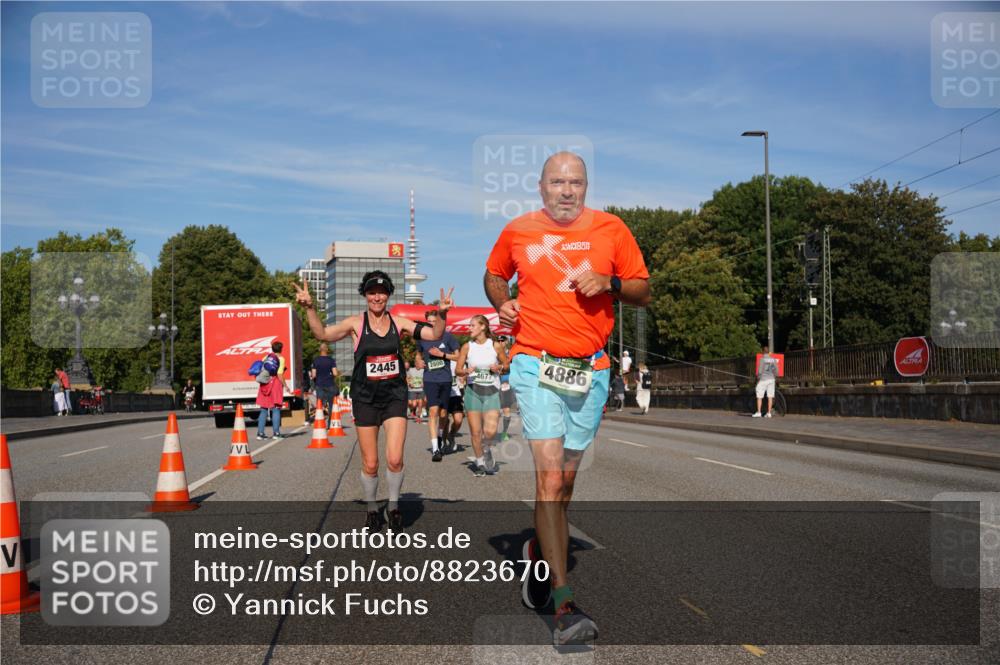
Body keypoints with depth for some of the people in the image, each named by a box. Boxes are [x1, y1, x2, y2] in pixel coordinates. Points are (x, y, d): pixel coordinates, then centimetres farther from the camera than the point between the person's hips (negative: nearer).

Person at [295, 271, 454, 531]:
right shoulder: (356, 323, -3)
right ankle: (372, 510, 28)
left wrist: (441, 314, -19)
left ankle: (393, 506, 15)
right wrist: (310, 308, -26)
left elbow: (435, 334, -1)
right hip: (365, 399, -1)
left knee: (395, 460, -10)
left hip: (394, 396, 1)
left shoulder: (399, 322, 2)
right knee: (370, 464, 5)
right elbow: (323, 334, -12)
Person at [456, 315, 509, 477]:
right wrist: (466, 371, -16)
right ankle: (480, 462, 21)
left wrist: (499, 367, -11)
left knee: (490, 431, -13)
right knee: (475, 431, 1)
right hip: (472, 390, 1)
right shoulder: (467, 346, 2)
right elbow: (458, 370, 5)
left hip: (491, 391, -1)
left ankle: (485, 448, 21)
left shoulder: (496, 345, -1)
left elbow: (506, 365, 10)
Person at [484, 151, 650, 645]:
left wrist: (609, 284, -12)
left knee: (565, 479, 12)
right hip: (536, 365, -2)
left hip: (591, 370, 2)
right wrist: (502, 303, 2)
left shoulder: (611, 229, 3)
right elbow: (494, 275, 23)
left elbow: (643, 292, 8)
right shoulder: (517, 232, 5)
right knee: (550, 478, -13)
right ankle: (564, 605, -13)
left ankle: (538, 552, 41)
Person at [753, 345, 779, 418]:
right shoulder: (773, 359, 6)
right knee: (770, 397, 5)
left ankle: (758, 412, 0)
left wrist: (758, 378, 0)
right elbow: (776, 370, 6)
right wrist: (775, 378, 17)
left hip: (763, 379, -4)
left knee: (759, 396, 2)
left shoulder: (762, 359, -8)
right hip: (771, 379, 4)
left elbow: (760, 370, -12)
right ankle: (769, 413, 4)